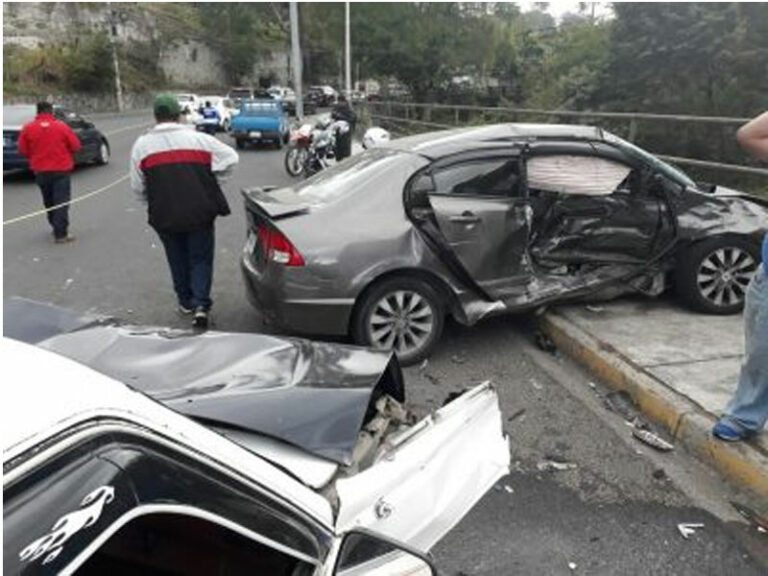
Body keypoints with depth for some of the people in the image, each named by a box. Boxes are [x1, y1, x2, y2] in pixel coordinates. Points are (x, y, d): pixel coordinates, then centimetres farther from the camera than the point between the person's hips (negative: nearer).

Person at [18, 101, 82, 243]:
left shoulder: (28, 128, -2)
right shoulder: (61, 126, -7)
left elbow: (22, 150, 1)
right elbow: (75, 146, -3)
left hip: (41, 171, 3)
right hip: (61, 169, -3)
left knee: (49, 202, 19)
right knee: (61, 202, -2)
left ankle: (57, 228, 30)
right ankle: (60, 234, -8)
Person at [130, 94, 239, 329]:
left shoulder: (142, 145, 3)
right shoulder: (197, 138, -1)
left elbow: (137, 186, 7)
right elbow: (230, 157, 0)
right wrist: (214, 186, 10)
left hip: (164, 215, 2)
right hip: (200, 212, -1)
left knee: (177, 260, 19)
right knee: (201, 258, 8)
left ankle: (186, 302, 29)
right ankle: (201, 304, -5)